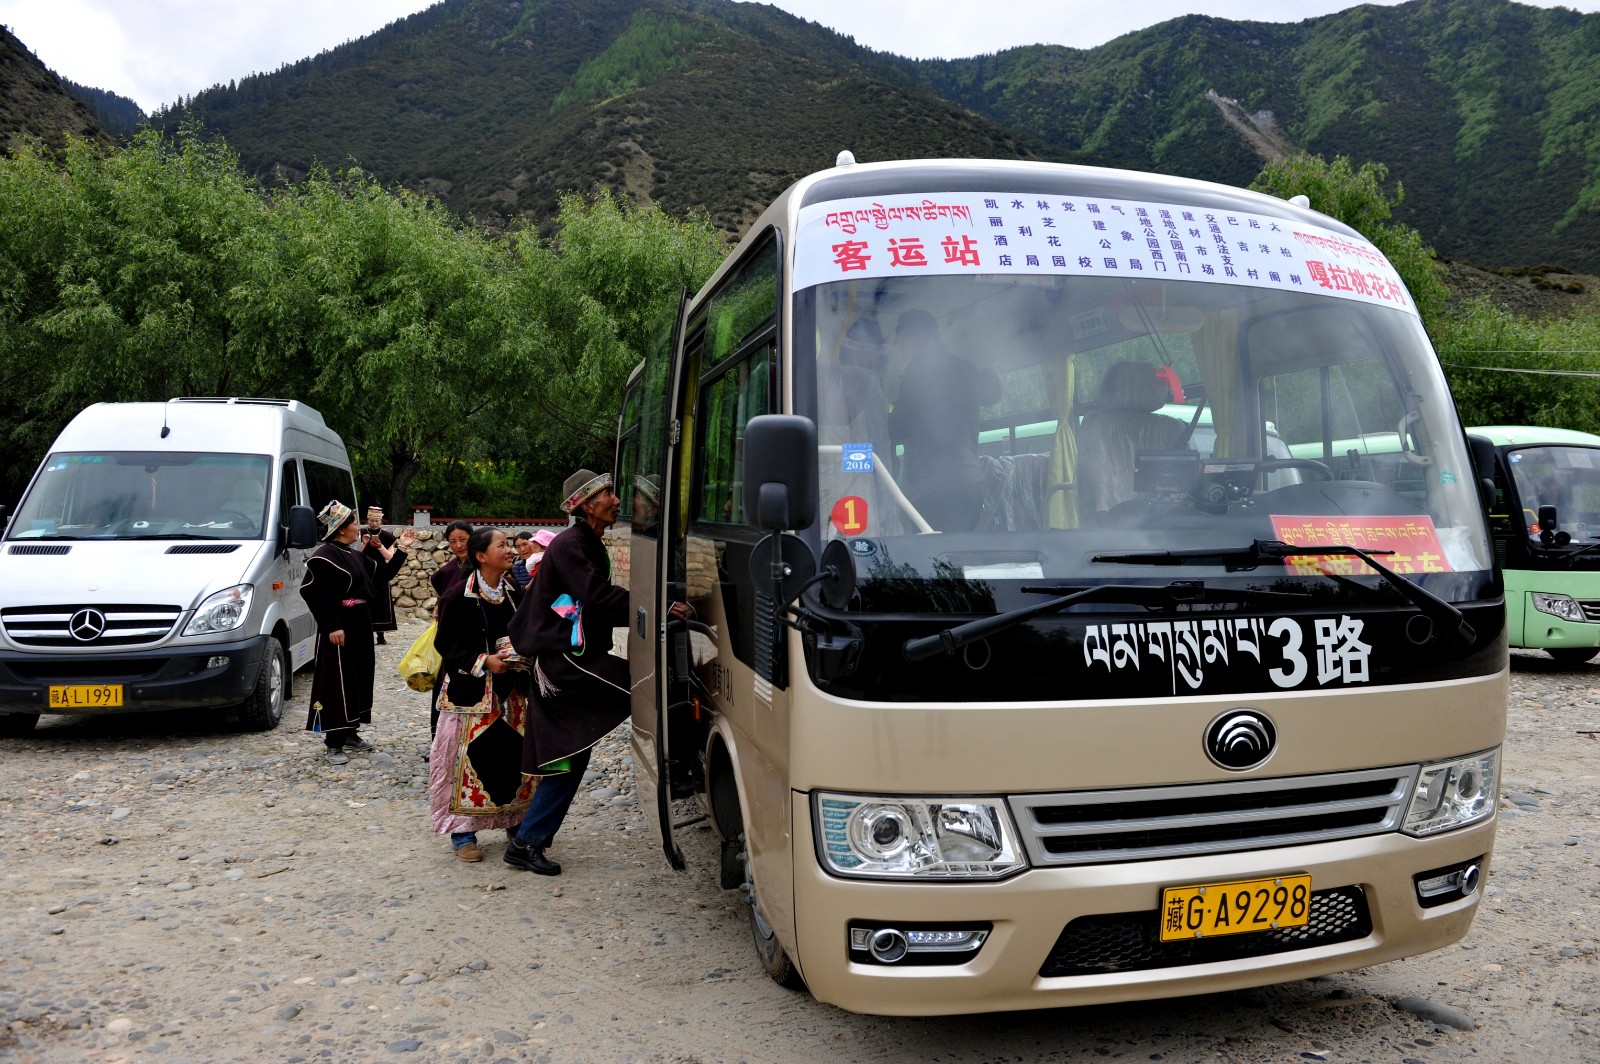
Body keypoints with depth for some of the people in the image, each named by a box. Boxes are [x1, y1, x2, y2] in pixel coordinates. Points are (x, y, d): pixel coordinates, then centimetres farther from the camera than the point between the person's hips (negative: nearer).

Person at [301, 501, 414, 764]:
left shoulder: (356, 556, 14)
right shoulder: (325, 555, -14)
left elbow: (384, 573, 22)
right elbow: (311, 592, -19)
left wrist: (401, 549, 14)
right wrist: (331, 626, -23)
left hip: (360, 628, 9)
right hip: (339, 630, -9)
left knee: (360, 680, 14)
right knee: (338, 683, -6)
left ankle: (350, 732, 26)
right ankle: (334, 744, 0)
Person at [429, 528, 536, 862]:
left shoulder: (516, 593, 5)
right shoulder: (460, 595, -12)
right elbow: (445, 643, -10)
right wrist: (484, 661, -19)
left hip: (512, 688, 5)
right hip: (471, 689, -5)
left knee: (516, 753, 7)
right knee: (469, 756, -4)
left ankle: (516, 821, 22)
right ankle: (462, 831, 9)